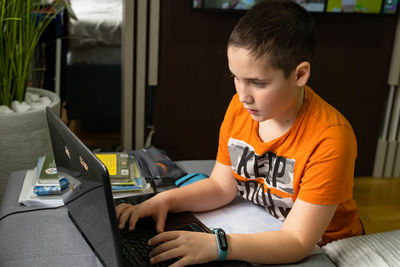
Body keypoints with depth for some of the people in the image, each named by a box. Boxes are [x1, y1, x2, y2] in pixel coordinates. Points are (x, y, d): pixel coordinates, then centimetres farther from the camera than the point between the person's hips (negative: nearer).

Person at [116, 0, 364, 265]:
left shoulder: (330, 138, -27)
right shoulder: (240, 107, -8)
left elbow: (296, 242, -26)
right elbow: (221, 186, 0)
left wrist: (215, 245, -38)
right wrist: (166, 200, -17)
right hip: (254, 235, 6)